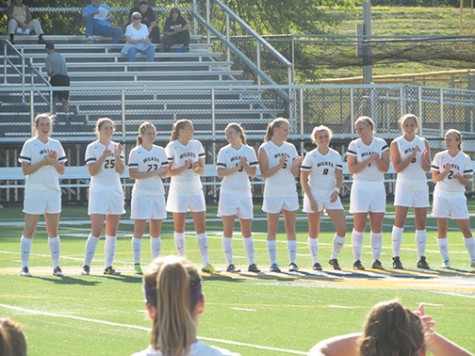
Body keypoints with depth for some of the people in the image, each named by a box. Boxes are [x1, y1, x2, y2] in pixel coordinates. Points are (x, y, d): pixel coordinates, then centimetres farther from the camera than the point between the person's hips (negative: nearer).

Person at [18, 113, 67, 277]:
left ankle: (56, 266, 12)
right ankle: (24, 266, -2)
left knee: (53, 230, 7)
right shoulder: (30, 144, -2)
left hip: (53, 191, 4)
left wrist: (54, 160, -8)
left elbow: (61, 170, 11)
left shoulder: (56, 145, 11)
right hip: (34, 192, -4)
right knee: (29, 230, -5)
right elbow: (25, 170, -9)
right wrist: (44, 161, -16)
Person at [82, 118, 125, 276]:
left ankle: (109, 266, 9)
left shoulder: (116, 147, 9)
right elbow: (92, 171, -11)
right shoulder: (92, 147, -3)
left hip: (115, 190, 5)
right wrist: (103, 157, -21)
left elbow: (121, 171, 2)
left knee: (112, 231, 5)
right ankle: (86, 265, -7)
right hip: (98, 190, -5)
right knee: (97, 230, -12)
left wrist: (117, 156, -14)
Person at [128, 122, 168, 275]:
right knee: (139, 230, -4)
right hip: (141, 194, -5)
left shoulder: (160, 151, 11)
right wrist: (153, 173, -18)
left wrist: (160, 172, -12)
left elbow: (165, 172, 12)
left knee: (156, 231, 7)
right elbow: (133, 174, -12)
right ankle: (136, 263, -2)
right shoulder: (135, 152, -4)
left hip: (158, 193, 5)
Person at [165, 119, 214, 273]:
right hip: (178, 192, -3)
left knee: (201, 226, -4)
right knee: (179, 227, 2)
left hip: (195, 191, 3)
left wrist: (196, 168, -15)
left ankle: (206, 262, -7)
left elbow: (202, 170, 7)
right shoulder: (171, 147, -5)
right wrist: (184, 167, -20)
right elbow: (169, 172, -7)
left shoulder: (197, 145, 5)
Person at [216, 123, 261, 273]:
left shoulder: (249, 151, 6)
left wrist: (244, 164, -14)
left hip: (245, 193, 2)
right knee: (228, 230, -3)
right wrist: (236, 168, -18)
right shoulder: (224, 151, 1)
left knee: (247, 231, 4)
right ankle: (229, 264, -1)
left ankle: (251, 263, 7)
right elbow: (220, 172, -9)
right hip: (228, 194, -2)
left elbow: (252, 173, 2)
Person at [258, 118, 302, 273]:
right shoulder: (265, 149, -5)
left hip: (290, 191, 4)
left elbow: (295, 174, 8)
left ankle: (293, 261, 4)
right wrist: (280, 165, -23)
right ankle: (273, 263, 4)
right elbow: (265, 173, -11)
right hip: (273, 193, -4)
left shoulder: (291, 148, 8)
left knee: (291, 228, 2)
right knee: (272, 229, 2)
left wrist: (295, 165, -14)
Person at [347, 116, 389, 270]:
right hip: (360, 187, -1)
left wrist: (377, 160, -20)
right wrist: (368, 161, -17)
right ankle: (357, 259, 0)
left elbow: (385, 168, -1)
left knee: (377, 226, -1)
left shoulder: (381, 144, 4)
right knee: (359, 225, -4)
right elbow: (351, 169, -7)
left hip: (378, 188, 2)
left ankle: (376, 260, 4)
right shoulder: (354, 145, 1)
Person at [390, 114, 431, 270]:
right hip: (404, 185, -3)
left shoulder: (423, 143, 6)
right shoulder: (396, 144, -1)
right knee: (399, 222, -7)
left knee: (421, 223, 3)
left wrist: (424, 158, -18)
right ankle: (396, 258, -4)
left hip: (421, 186, 3)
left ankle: (421, 258, 8)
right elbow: (397, 168, -8)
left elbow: (427, 168, 3)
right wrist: (411, 157, -19)